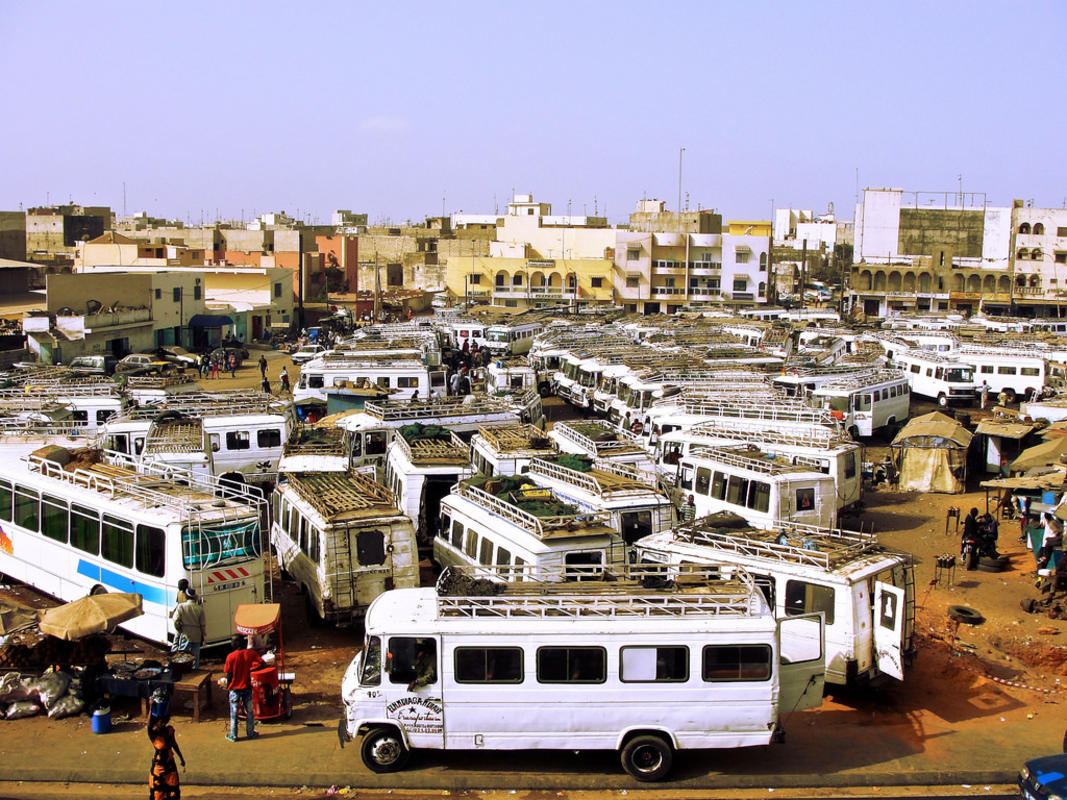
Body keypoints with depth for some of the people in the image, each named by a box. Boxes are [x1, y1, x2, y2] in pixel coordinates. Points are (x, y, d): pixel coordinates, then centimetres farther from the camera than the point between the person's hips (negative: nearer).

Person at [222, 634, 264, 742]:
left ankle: (233, 736, 16)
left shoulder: (231, 656, -16)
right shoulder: (251, 653, -8)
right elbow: (261, 664, -12)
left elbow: (229, 674, -11)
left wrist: (227, 686, 4)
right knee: (249, 711, 15)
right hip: (247, 687, 3)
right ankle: (250, 733, 23)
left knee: (234, 713, 9)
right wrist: (250, 670, -2)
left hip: (235, 688, -2)